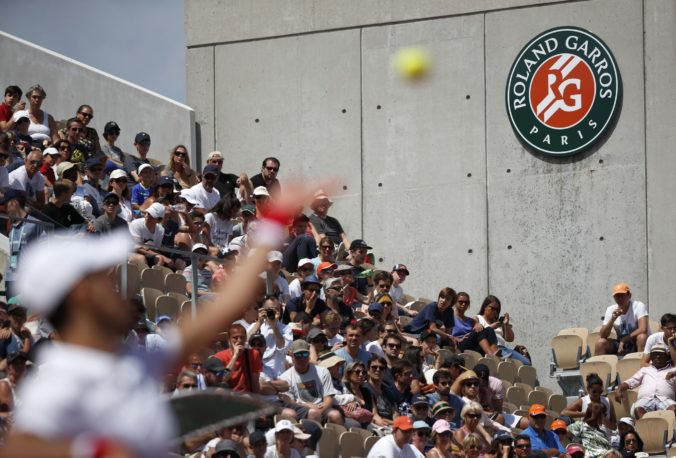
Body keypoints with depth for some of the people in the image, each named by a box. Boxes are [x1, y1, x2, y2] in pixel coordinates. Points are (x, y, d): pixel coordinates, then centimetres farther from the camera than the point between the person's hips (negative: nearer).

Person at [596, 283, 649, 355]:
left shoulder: (639, 306, -15)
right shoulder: (611, 310, -3)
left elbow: (643, 330, -27)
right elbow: (603, 335, -8)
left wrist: (623, 340, -22)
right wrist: (612, 319, -24)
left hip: (638, 344, -4)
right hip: (621, 344, 4)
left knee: (642, 337, -35)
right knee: (600, 342, -17)